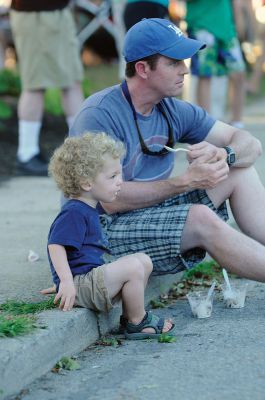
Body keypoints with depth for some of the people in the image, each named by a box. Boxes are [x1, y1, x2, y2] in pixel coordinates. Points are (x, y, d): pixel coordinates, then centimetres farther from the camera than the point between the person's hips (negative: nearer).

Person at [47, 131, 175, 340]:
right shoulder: (73, 213, -15)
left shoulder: (88, 210, 19)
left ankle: (130, 315, 12)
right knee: (133, 267, -23)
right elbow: (56, 245, -25)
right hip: (81, 284, -11)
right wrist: (67, 281, -31)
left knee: (144, 260, 10)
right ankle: (137, 322, -7)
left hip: (95, 274, 11)